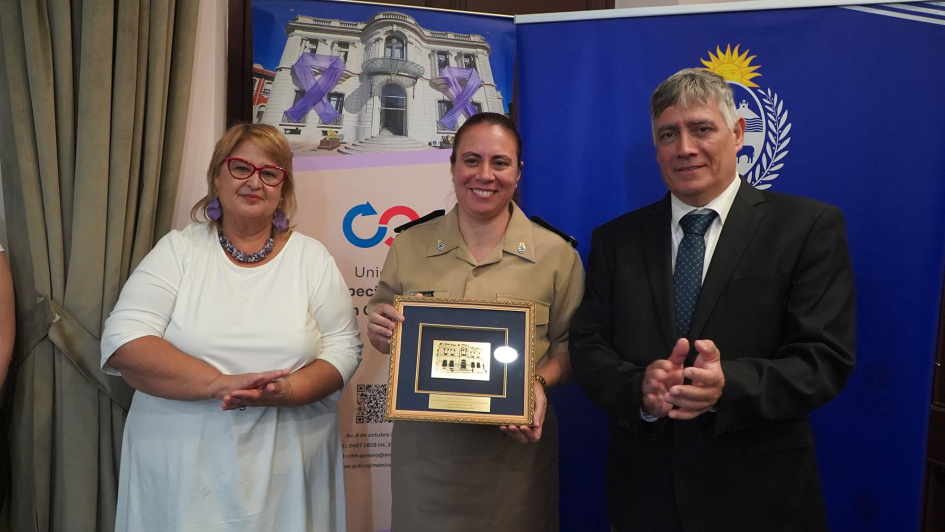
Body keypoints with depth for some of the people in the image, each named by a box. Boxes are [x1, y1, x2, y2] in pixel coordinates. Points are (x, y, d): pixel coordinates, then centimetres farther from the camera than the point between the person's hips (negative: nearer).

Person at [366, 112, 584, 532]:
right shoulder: (410, 246, 1)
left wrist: (540, 383, -17)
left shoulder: (556, 254, -3)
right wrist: (379, 331, -12)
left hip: (513, 451, -1)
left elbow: (570, 343, 1)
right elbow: (386, 334, 11)